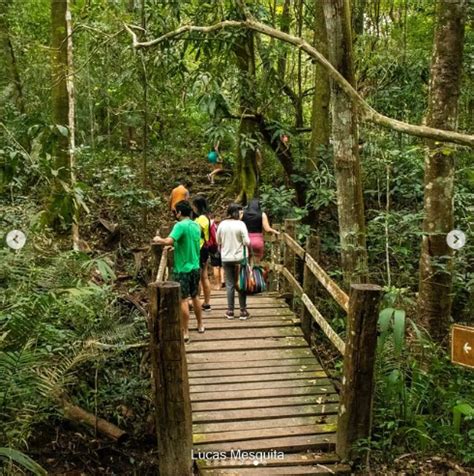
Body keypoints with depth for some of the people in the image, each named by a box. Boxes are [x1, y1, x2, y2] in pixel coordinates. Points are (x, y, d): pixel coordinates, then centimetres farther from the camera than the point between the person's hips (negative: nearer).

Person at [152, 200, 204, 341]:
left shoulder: (180, 225, -17)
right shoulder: (196, 226, 8)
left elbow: (169, 241, -30)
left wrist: (158, 240, -11)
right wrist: (175, 246, 22)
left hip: (182, 269, -7)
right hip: (195, 267, 7)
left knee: (183, 300, -2)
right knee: (195, 296, 21)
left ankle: (185, 333, 2)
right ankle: (200, 325, 33)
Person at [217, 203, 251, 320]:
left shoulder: (222, 224, -2)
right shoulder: (240, 224, -12)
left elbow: (218, 241, 8)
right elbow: (247, 242, -13)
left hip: (226, 258, 2)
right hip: (239, 257, -2)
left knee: (229, 284, 9)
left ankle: (230, 311, 12)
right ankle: (243, 311, 11)